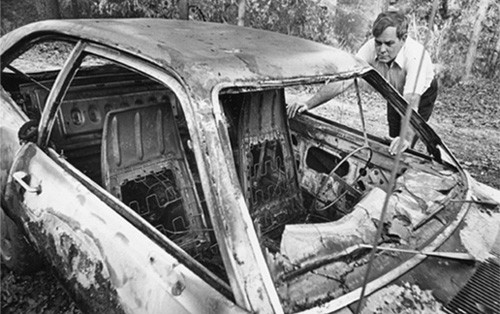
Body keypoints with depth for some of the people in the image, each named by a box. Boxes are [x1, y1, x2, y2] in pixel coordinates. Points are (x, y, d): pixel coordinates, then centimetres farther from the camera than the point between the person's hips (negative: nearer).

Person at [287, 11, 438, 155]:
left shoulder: (415, 55, -41)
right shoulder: (371, 48, -30)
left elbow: (412, 101, -52)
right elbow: (342, 81, -34)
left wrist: (407, 138, -67)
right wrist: (308, 104, -44)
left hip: (422, 94, -3)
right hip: (395, 94, 4)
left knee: (402, 149, -9)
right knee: (393, 140, 10)